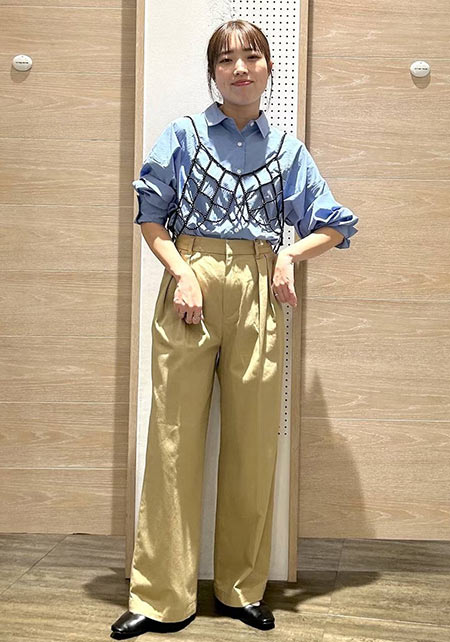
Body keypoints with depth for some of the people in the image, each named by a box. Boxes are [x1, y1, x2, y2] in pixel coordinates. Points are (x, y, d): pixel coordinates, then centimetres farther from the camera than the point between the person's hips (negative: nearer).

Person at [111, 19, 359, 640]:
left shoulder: (288, 149, 11)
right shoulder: (183, 134, 7)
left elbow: (335, 224, 16)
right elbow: (152, 217, 5)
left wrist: (291, 254, -1)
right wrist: (182, 274, -10)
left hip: (258, 292, 2)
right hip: (190, 285, -1)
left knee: (254, 440, 4)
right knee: (174, 436, -1)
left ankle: (242, 588, 19)